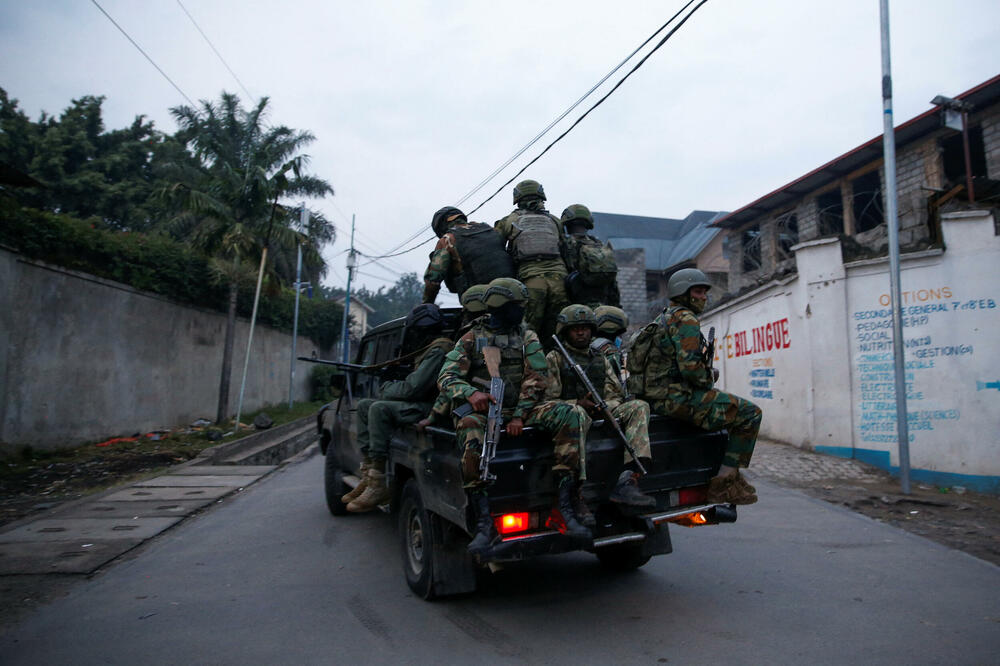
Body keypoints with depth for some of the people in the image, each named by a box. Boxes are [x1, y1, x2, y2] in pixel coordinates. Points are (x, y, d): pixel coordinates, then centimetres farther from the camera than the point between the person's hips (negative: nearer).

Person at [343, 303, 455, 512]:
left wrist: (386, 388, -3)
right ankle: (368, 475, 0)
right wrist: (391, 386, 9)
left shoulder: (439, 350, -15)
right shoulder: (430, 349, 20)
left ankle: (378, 485, -25)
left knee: (379, 409, -27)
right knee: (364, 405, 7)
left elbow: (413, 388, -21)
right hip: (420, 404, 11)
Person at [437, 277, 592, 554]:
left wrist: (520, 416, -12)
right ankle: (485, 523, -38)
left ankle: (564, 507, -28)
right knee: (469, 428, -39)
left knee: (570, 414, -25)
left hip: (521, 409, 2)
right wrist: (471, 393, -23)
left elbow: (536, 379, 3)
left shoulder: (527, 336, 14)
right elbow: (446, 378, 0)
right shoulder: (472, 339, 9)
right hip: (483, 410, -2)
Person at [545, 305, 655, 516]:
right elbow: (548, 399, -1)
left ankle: (627, 481, -35)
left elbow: (615, 393, 18)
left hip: (601, 413, 5)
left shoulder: (601, 359, 25)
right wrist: (578, 404, -16)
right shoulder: (554, 358, 9)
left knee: (639, 407, -19)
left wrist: (606, 405, -7)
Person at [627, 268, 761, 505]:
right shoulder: (685, 319, -10)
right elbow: (690, 366, -22)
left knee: (732, 411, 27)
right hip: (678, 397, -11)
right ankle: (724, 480, -8)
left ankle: (728, 474, 24)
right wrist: (709, 379, -2)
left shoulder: (663, 318, 22)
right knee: (750, 413, -8)